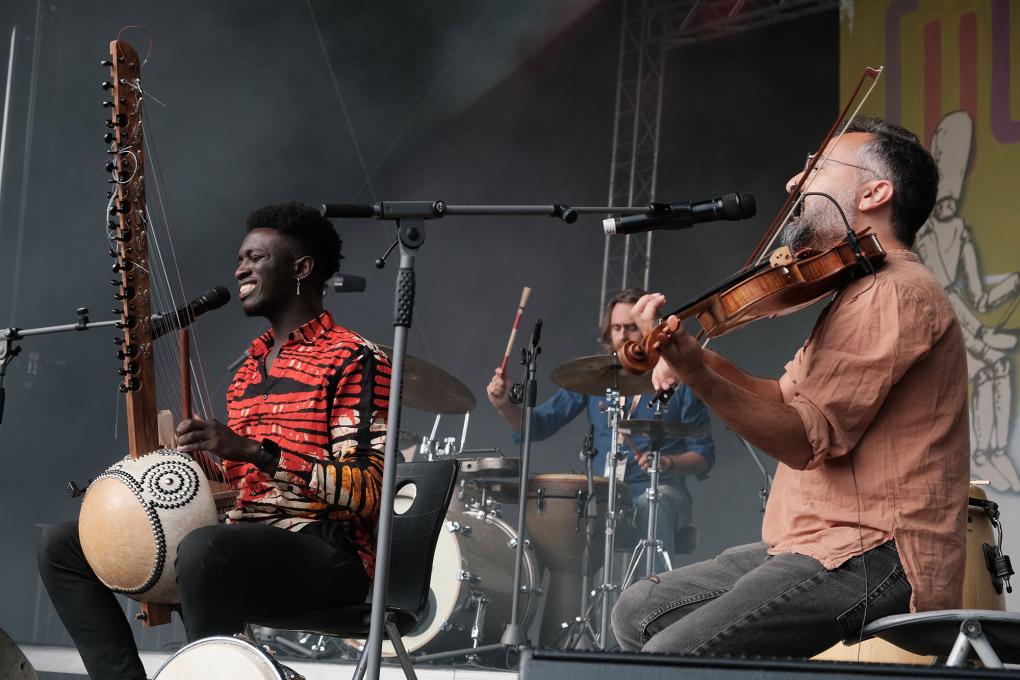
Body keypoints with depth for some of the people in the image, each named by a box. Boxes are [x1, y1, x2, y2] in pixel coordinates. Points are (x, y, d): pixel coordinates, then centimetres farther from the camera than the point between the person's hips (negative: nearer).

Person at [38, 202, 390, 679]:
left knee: (205, 549, -41)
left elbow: (368, 491, -17)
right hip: (246, 538, 9)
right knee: (64, 546, 4)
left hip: (328, 551, -9)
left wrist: (253, 451, -25)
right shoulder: (250, 368, 21)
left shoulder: (352, 360, -6)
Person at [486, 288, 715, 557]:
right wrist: (506, 406, -12)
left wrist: (668, 462, -18)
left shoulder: (678, 381, 0)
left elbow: (704, 456, 1)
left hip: (660, 494, -3)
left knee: (651, 505, -36)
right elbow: (540, 424, 7)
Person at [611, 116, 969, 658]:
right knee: (640, 611, 12)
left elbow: (808, 439, -21)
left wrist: (696, 374, -34)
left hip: (873, 557, -11)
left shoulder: (896, 292, -14)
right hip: (821, 546, 11)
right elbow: (787, 401, 16)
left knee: (670, 654, -23)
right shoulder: (860, 292, 22)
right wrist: (700, 360, -2)